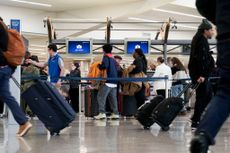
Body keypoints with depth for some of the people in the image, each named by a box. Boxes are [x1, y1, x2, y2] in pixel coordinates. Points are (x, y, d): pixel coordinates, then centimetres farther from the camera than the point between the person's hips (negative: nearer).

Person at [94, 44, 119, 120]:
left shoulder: (106, 57, -4)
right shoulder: (113, 59, 19)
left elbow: (104, 65, -20)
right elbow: (117, 69, 24)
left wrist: (99, 66, -2)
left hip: (108, 81, -8)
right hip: (114, 82, 8)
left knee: (101, 96, -7)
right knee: (113, 98, 11)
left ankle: (102, 113, -17)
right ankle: (115, 113, 10)